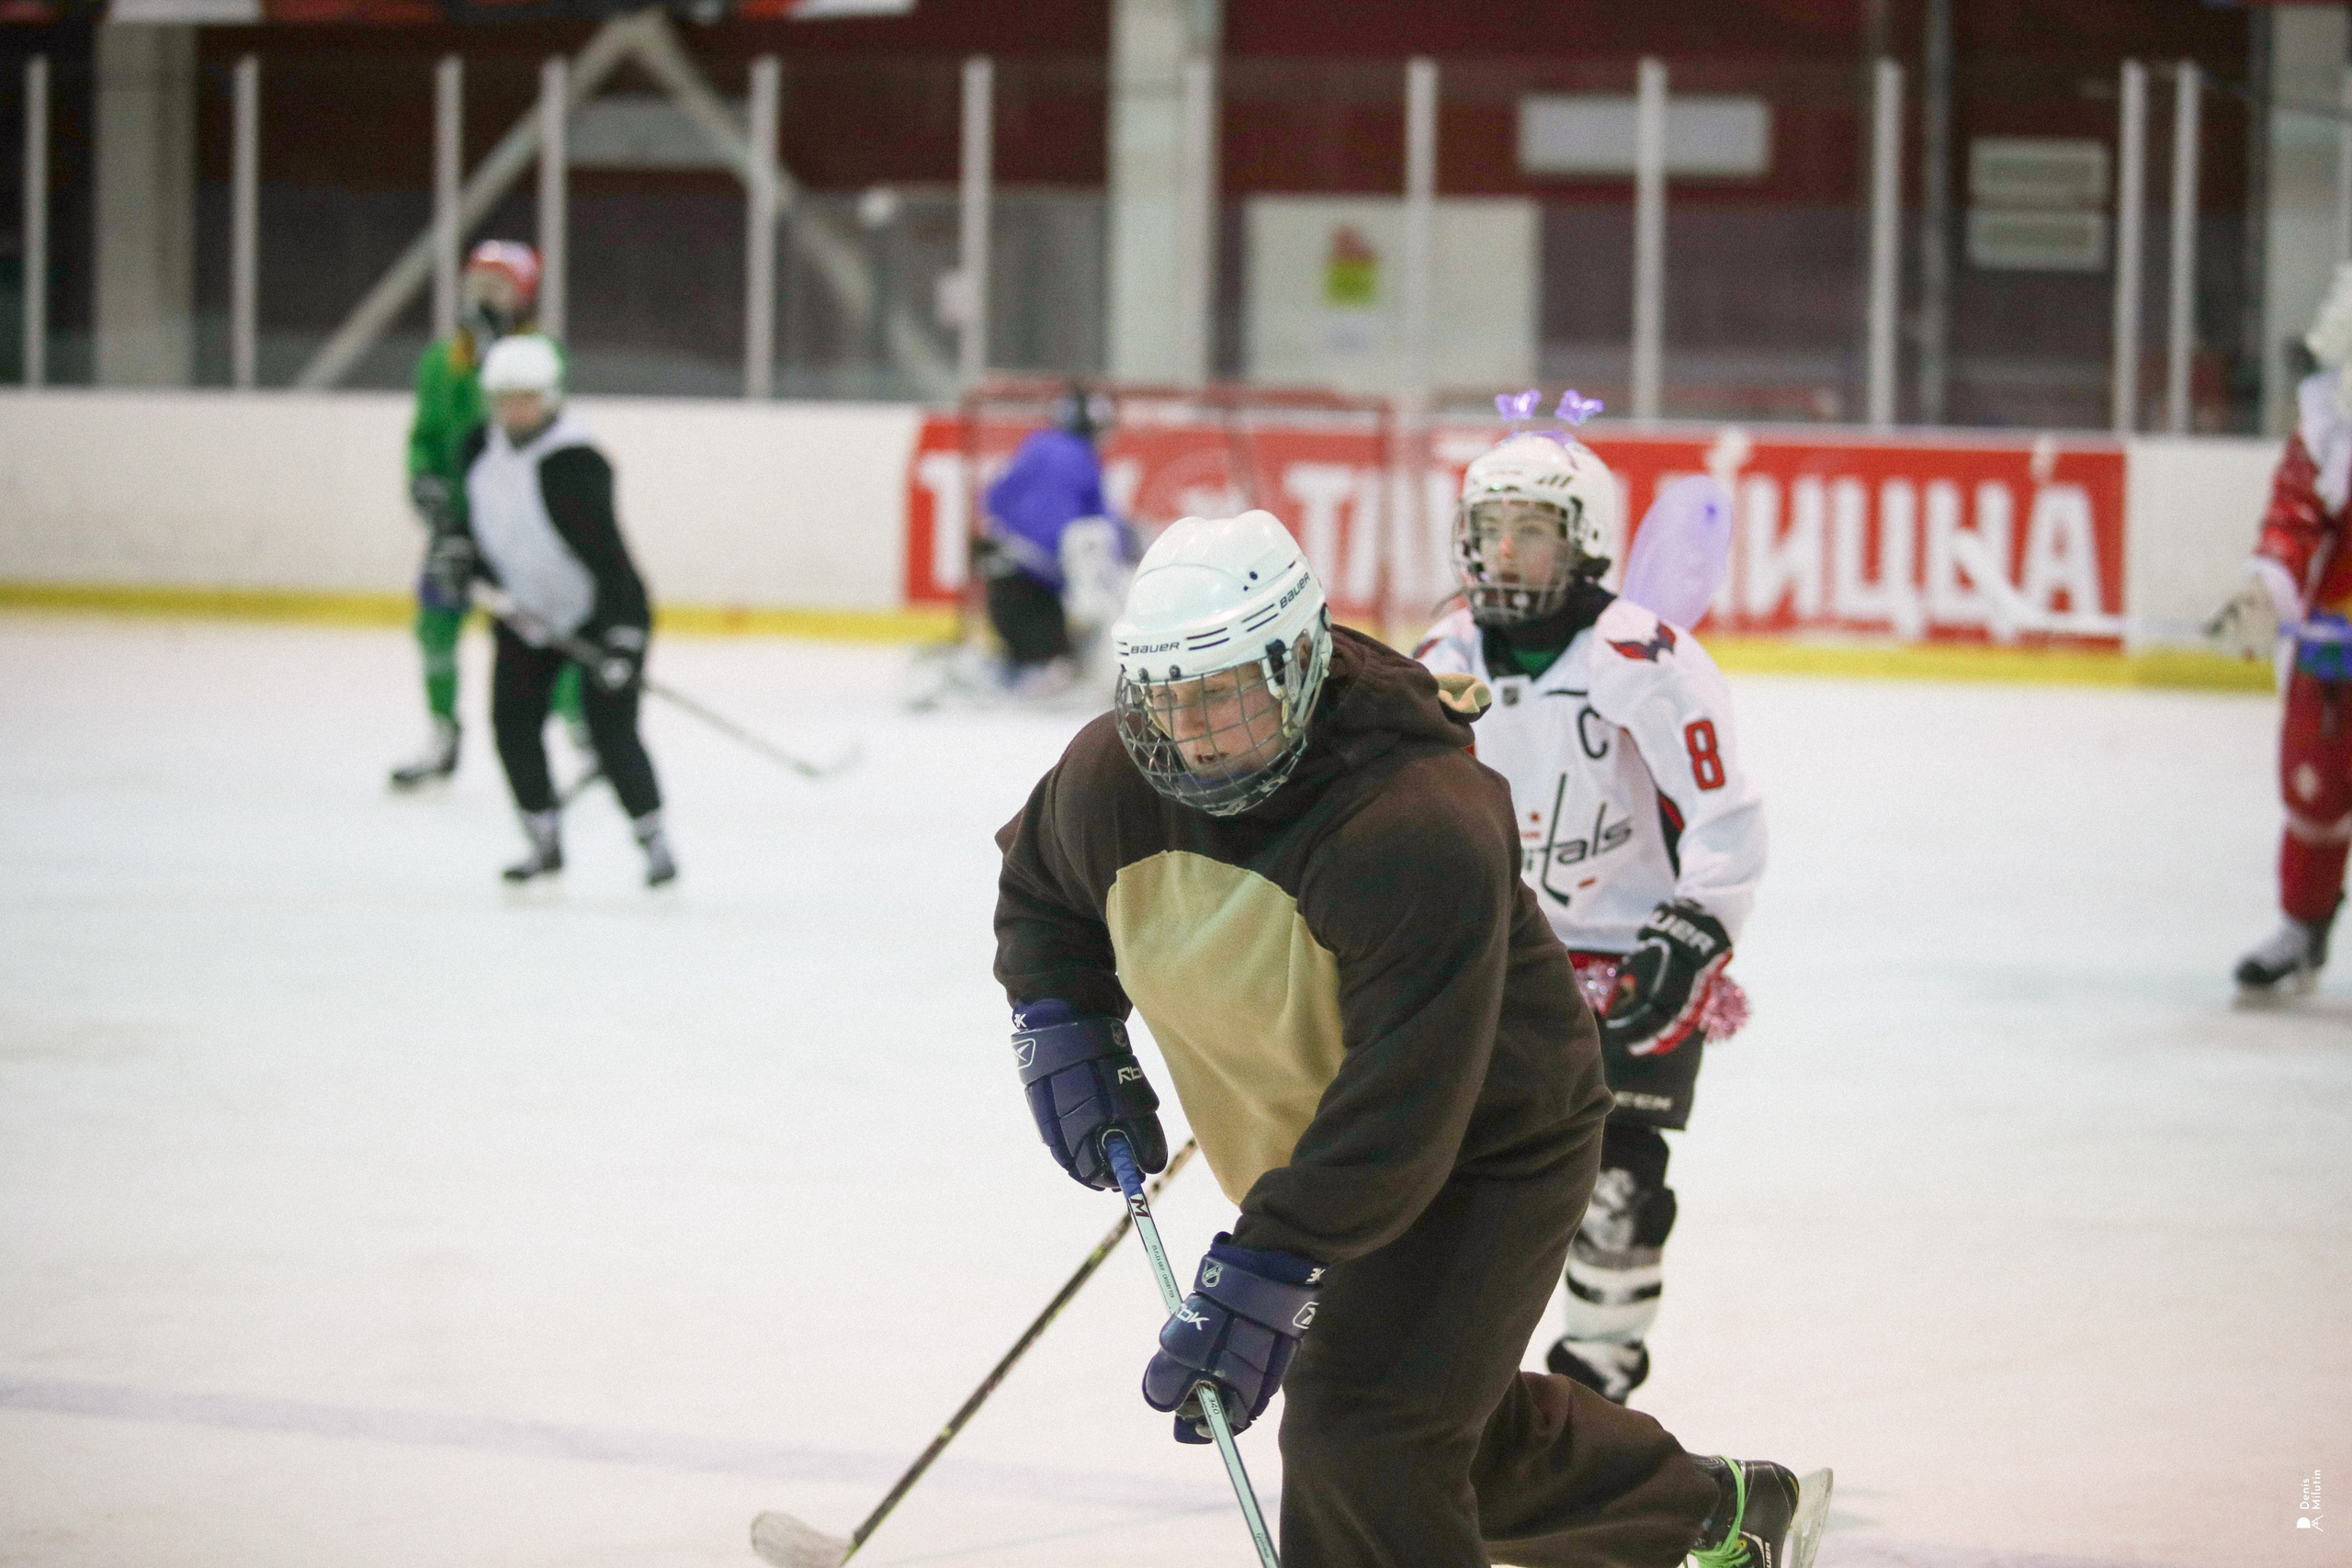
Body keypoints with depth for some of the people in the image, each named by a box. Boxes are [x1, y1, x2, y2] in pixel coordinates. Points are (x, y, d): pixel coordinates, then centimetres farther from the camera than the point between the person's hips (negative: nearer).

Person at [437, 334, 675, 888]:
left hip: (600, 612, -7)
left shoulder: (573, 462, -29)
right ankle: (545, 842, 15)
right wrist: (457, 550, 0)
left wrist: (621, 636, -36)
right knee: (513, 722, 0)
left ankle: (655, 842, 4)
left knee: (610, 731, -12)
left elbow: (606, 552, -32)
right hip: (528, 613, 7)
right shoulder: (483, 446, -3)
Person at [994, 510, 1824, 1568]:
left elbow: (1400, 1107, -37)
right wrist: (1062, 1027, -5)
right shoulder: (1113, 780, -16)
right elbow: (1038, 889, 10)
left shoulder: (1424, 827, -36)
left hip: (1490, 1151, -8)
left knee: (1360, 1442, -20)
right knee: (1448, 1430, 22)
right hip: (1309, 1149, 8)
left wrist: (1265, 1273, -40)